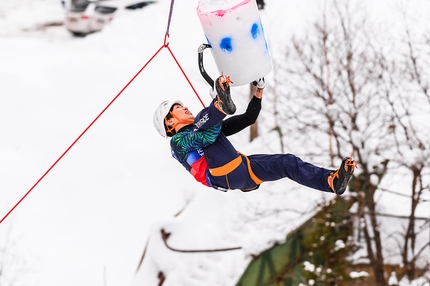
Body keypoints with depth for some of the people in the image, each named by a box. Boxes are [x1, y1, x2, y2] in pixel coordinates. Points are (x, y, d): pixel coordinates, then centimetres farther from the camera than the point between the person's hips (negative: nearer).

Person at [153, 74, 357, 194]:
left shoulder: (204, 125, 34)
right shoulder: (177, 142, 9)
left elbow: (247, 119, 33)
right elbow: (207, 137, -16)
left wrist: (258, 92, 21)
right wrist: (218, 102, -25)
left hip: (244, 168, 8)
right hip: (225, 177, -7)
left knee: (288, 162, -5)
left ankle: (332, 181, -20)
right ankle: (223, 103, -49)